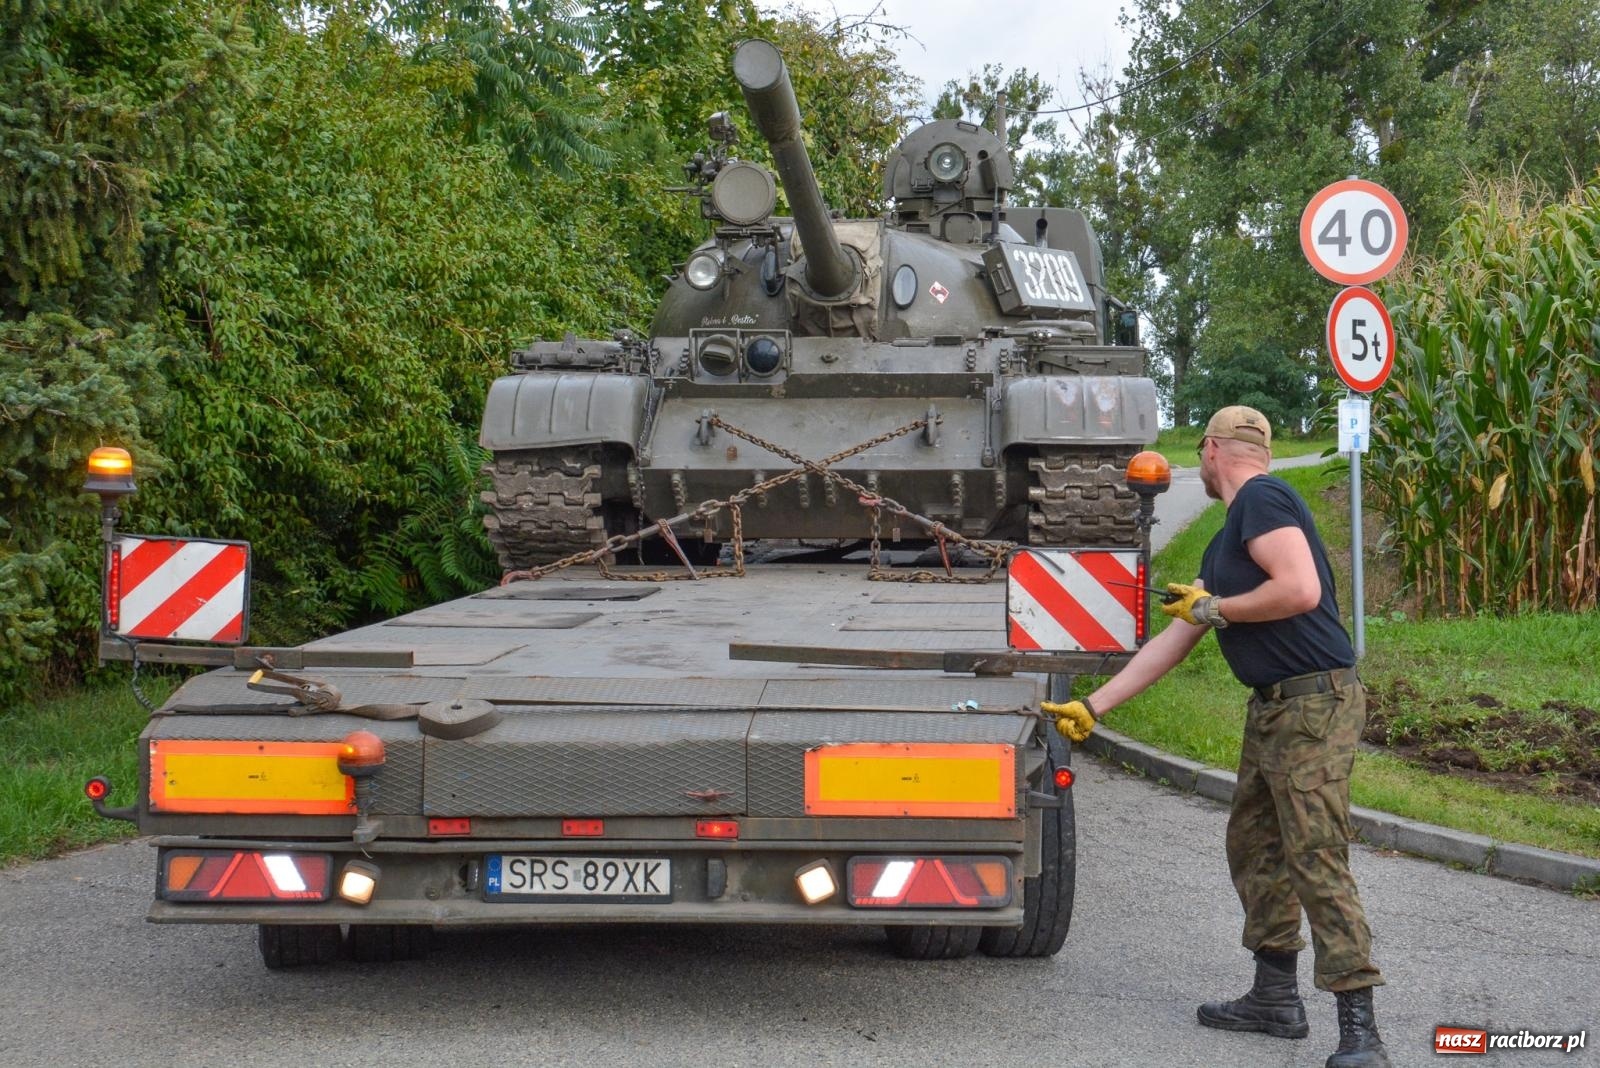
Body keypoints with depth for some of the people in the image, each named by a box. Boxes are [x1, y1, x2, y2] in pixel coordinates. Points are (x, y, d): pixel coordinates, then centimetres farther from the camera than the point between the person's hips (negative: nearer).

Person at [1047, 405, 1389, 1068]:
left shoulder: (1263, 499, -9)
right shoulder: (1227, 541, 20)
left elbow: (1301, 590, -24)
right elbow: (1171, 644, 24)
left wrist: (1214, 609, -9)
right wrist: (1092, 706, 25)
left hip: (1315, 703, -10)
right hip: (1271, 709, 10)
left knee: (1317, 860, -12)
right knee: (1254, 847, 16)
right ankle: (1276, 996, 26)